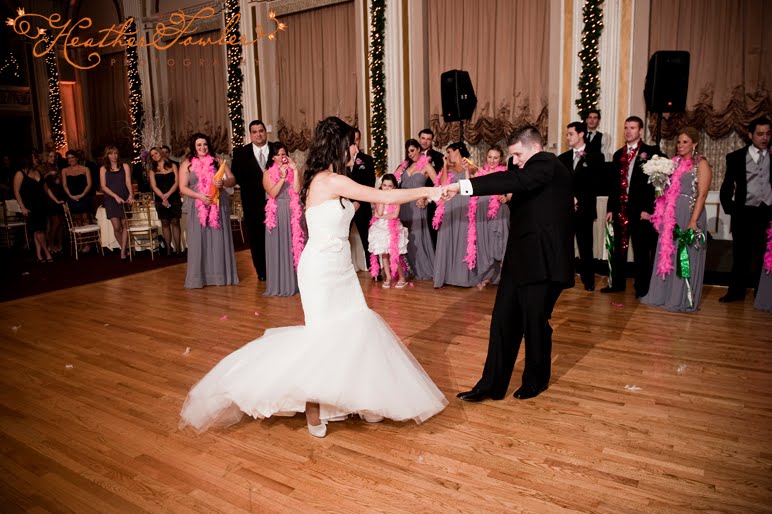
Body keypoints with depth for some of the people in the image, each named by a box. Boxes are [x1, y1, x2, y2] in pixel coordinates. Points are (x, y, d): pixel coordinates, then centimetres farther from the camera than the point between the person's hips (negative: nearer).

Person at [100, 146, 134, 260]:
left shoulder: (124, 166, 9)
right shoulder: (103, 169, 8)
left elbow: (128, 181, -1)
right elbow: (103, 186, 1)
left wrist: (130, 195, -19)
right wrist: (116, 196, -12)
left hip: (125, 199, 0)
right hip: (111, 200, 0)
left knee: (124, 226, -2)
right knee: (116, 227, -6)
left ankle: (123, 251, 1)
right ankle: (126, 248, 10)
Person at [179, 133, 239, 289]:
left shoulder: (217, 161, 9)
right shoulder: (187, 164, 5)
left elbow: (232, 180, 5)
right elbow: (183, 188, 0)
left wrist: (223, 182, -17)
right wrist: (200, 196, -15)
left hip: (219, 206, 1)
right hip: (199, 207, -1)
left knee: (219, 240, 3)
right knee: (199, 240, 0)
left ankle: (221, 275, 10)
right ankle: (199, 277, 7)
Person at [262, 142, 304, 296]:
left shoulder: (293, 171, 7)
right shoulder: (268, 173, 4)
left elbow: (297, 190, -9)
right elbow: (272, 193, -9)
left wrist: (295, 170, -12)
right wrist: (282, 177, -15)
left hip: (293, 214, 1)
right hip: (277, 215, -1)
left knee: (294, 246, 4)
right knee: (278, 248, 2)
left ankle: (294, 282, 14)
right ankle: (279, 285, 9)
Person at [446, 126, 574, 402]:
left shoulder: (546, 164, -11)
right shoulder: (540, 168, 17)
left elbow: (515, 181, -30)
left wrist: (463, 186, -36)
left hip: (542, 263, -9)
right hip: (521, 260, 9)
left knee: (535, 324, 6)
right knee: (503, 321, 6)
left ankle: (536, 381, 27)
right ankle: (492, 385, 13)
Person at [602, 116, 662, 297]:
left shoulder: (651, 152, -2)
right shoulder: (618, 154, 14)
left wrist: (648, 209, -11)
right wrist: (610, 208, 10)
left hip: (641, 209, -4)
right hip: (620, 208, 5)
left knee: (641, 251, 3)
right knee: (618, 248, 9)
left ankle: (642, 287, 12)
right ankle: (617, 283, 19)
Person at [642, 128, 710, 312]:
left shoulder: (701, 164, -6)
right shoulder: (675, 162, 11)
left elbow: (702, 195, -13)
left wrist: (693, 222, -20)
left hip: (689, 215, -6)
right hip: (671, 216, 6)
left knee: (686, 258, 3)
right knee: (668, 255, 11)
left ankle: (683, 299, 14)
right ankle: (664, 294, 23)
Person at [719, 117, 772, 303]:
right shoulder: (736, 157, 3)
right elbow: (727, 186, 5)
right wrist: (729, 208, -2)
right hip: (744, 213, 0)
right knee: (740, 254, 8)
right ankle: (736, 290, 19)